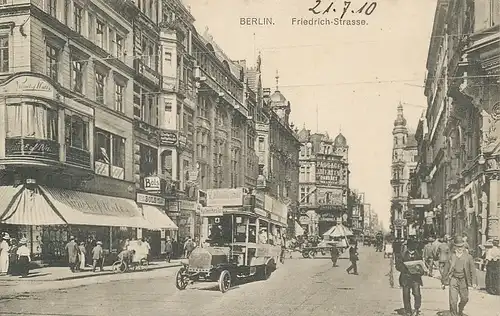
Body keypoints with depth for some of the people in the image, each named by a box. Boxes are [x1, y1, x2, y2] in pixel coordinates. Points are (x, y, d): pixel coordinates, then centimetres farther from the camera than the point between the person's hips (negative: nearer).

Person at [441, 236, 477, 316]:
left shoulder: (468, 257, -1)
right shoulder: (452, 256, 0)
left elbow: (472, 270, 1)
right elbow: (447, 269, 6)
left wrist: (474, 282, -6)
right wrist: (444, 282, 9)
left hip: (463, 280, 1)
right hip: (453, 280, -1)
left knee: (464, 299, 14)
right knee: (453, 300, -8)